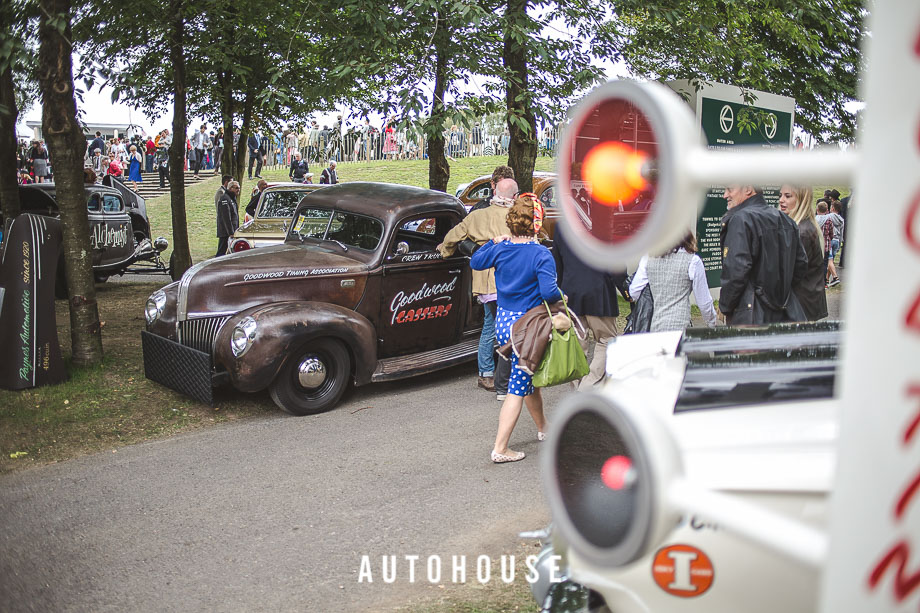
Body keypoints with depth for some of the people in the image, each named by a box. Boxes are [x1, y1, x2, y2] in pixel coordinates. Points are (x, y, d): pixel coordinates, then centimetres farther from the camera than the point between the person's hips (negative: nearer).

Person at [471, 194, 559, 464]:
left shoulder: (500, 249, 0)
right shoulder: (541, 255, -18)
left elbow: (475, 262, 18)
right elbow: (549, 291, -26)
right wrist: (562, 296, -6)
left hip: (502, 322, 7)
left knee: (529, 378, 25)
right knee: (518, 388, 0)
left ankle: (543, 427, 44)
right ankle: (500, 449, 1)